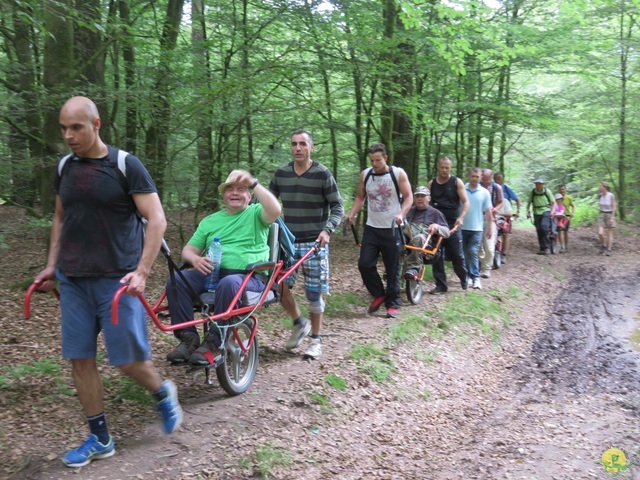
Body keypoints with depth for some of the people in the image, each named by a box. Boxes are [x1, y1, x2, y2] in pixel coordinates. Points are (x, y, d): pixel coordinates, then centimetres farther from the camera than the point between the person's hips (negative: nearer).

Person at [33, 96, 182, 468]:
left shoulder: (126, 165, -8)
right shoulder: (64, 167, 9)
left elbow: (157, 220, -11)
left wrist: (141, 272, -18)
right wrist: (52, 265, 14)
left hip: (117, 280, -5)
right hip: (73, 281, 5)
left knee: (129, 360, -3)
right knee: (81, 359, 6)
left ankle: (163, 393, 29)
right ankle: (100, 439, 20)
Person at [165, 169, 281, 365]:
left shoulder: (255, 213, 10)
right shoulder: (209, 221, 23)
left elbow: (275, 211, -13)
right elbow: (188, 250, 18)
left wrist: (253, 183, -18)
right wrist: (195, 259, -7)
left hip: (249, 277, -4)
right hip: (211, 274, 4)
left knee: (229, 283, -39)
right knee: (176, 279, -22)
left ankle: (213, 343, -25)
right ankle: (188, 338, -15)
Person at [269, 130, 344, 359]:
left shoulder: (323, 174, -6)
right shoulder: (281, 173, 3)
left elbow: (337, 206, -4)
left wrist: (327, 230, -19)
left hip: (314, 242, -3)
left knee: (314, 292, 2)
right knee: (279, 285, -8)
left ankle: (316, 340, 19)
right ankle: (299, 323, 18)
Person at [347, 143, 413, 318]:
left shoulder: (398, 173, -6)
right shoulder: (365, 174, 4)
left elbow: (408, 197, -5)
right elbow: (360, 197, 12)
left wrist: (401, 214, -22)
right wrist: (352, 214, -4)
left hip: (392, 229, -3)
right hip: (371, 228, 3)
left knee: (392, 269, 2)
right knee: (364, 264, -5)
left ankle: (392, 304, 15)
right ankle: (378, 294, 17)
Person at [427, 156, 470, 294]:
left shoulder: (457, 182, 0)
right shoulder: (431, 184, 8)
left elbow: (466, 202, -5)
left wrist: (461, 217, -20)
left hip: (453, 224, -3)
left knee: (457, 255, -1)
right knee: (436, 255, 1)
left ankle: (464, 280, 20)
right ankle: (441, 285, 9)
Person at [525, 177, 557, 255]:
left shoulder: (547, 191, -3)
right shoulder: (533, 192, 2)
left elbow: (553, 203, 1)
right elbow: (529, 202, 12)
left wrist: (552, 211, -14)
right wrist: (528, 211, -1)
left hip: (546, 211, -3)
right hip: (536, 213, 3)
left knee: (544, 227, -23)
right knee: (539, 230, 2)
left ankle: (547, 247, -16)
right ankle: (542, 248, 14)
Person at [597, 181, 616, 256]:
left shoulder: (611, 196, -15)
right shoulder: (600, 195, 0)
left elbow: (614, 208, -13)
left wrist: (612, 218, -19)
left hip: (610, 215, -4)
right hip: (602, 215, 4)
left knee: (609, 234, 2)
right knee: (600, 233, -8)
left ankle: (608, 250, 9)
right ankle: (603, 245, 17)